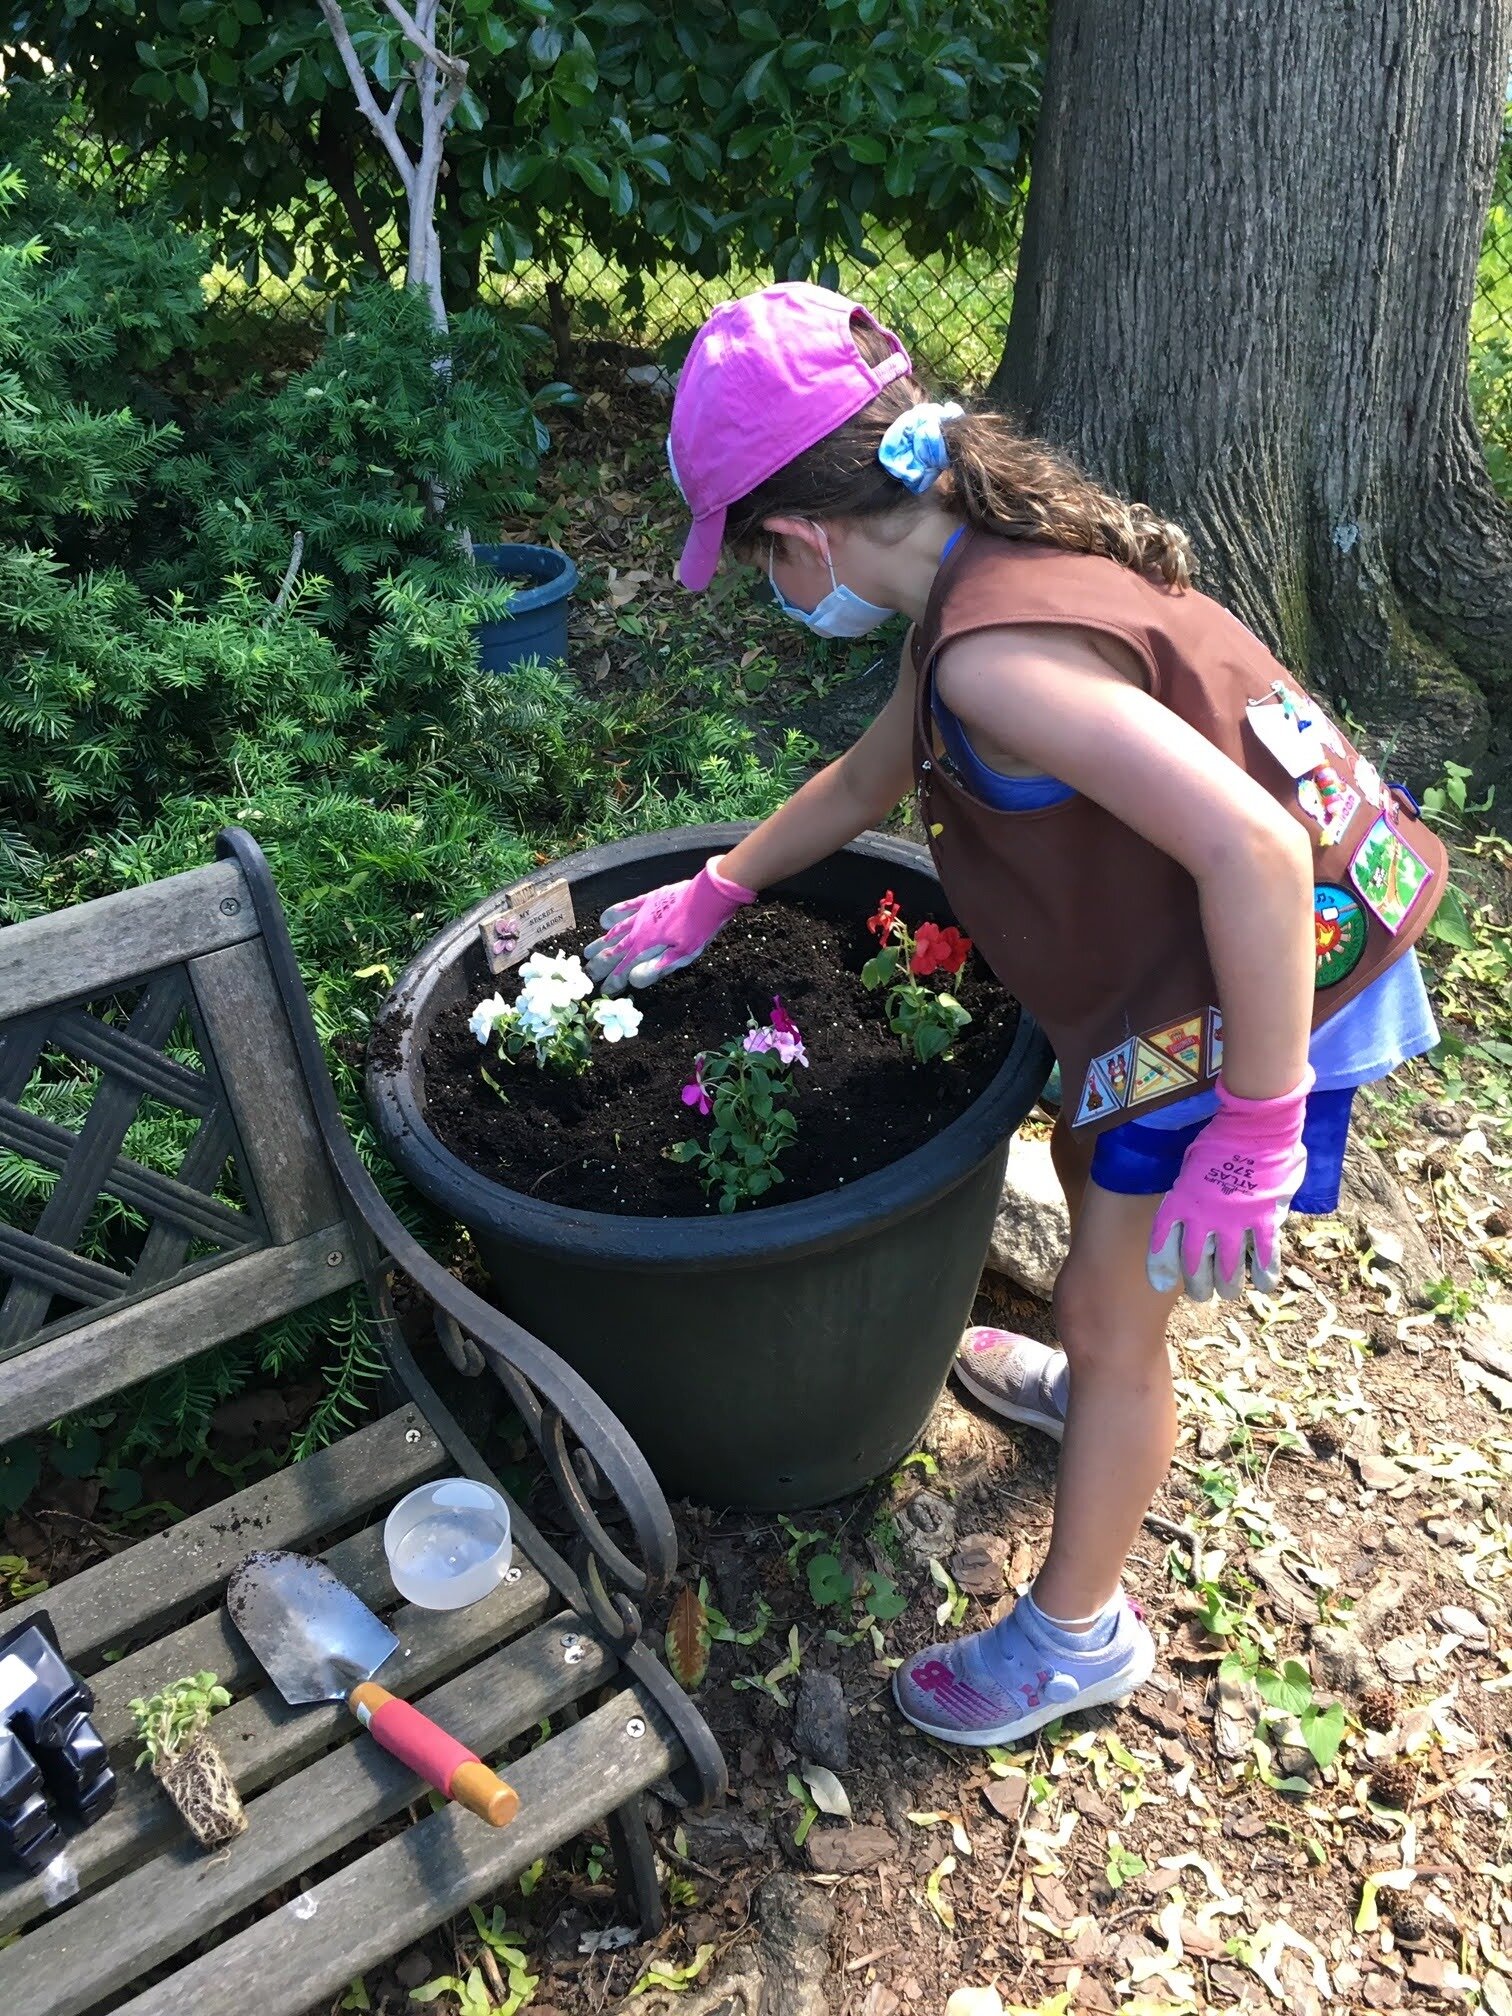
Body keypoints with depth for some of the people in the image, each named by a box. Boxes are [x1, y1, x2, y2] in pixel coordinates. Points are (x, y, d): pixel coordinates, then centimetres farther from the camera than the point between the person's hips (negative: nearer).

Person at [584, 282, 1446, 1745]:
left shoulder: (993, 651, -29)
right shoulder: (990, 559, 3)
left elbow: (1253, 848, -35)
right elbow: (871, 774, 18)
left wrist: (1251, 1134, -28)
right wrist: (709, 897, 26)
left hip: (1273, 971, -9)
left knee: (1108, 1309, 6)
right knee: (1089, 1159, 30)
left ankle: (1078, 1632, 31)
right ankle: (1100, 1389, 60)